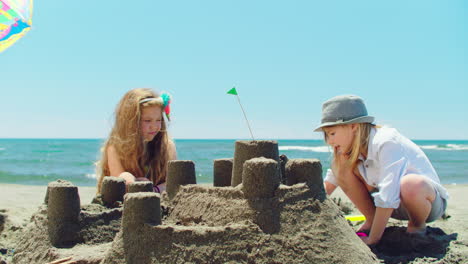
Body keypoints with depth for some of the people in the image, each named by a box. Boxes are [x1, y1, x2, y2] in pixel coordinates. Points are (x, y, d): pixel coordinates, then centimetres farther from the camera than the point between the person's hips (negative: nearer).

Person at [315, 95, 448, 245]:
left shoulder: (387, 143, -30)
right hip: (392, 207, 6)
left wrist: (372, 240, -33)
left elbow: (388, 198, -36)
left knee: (411, 185, -43)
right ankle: (371, 221, 1)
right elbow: (327, 186, 4)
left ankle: (417, 226, -10)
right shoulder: (352, 148, -7)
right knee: (341, 166, -12)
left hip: (429, 200, -6)